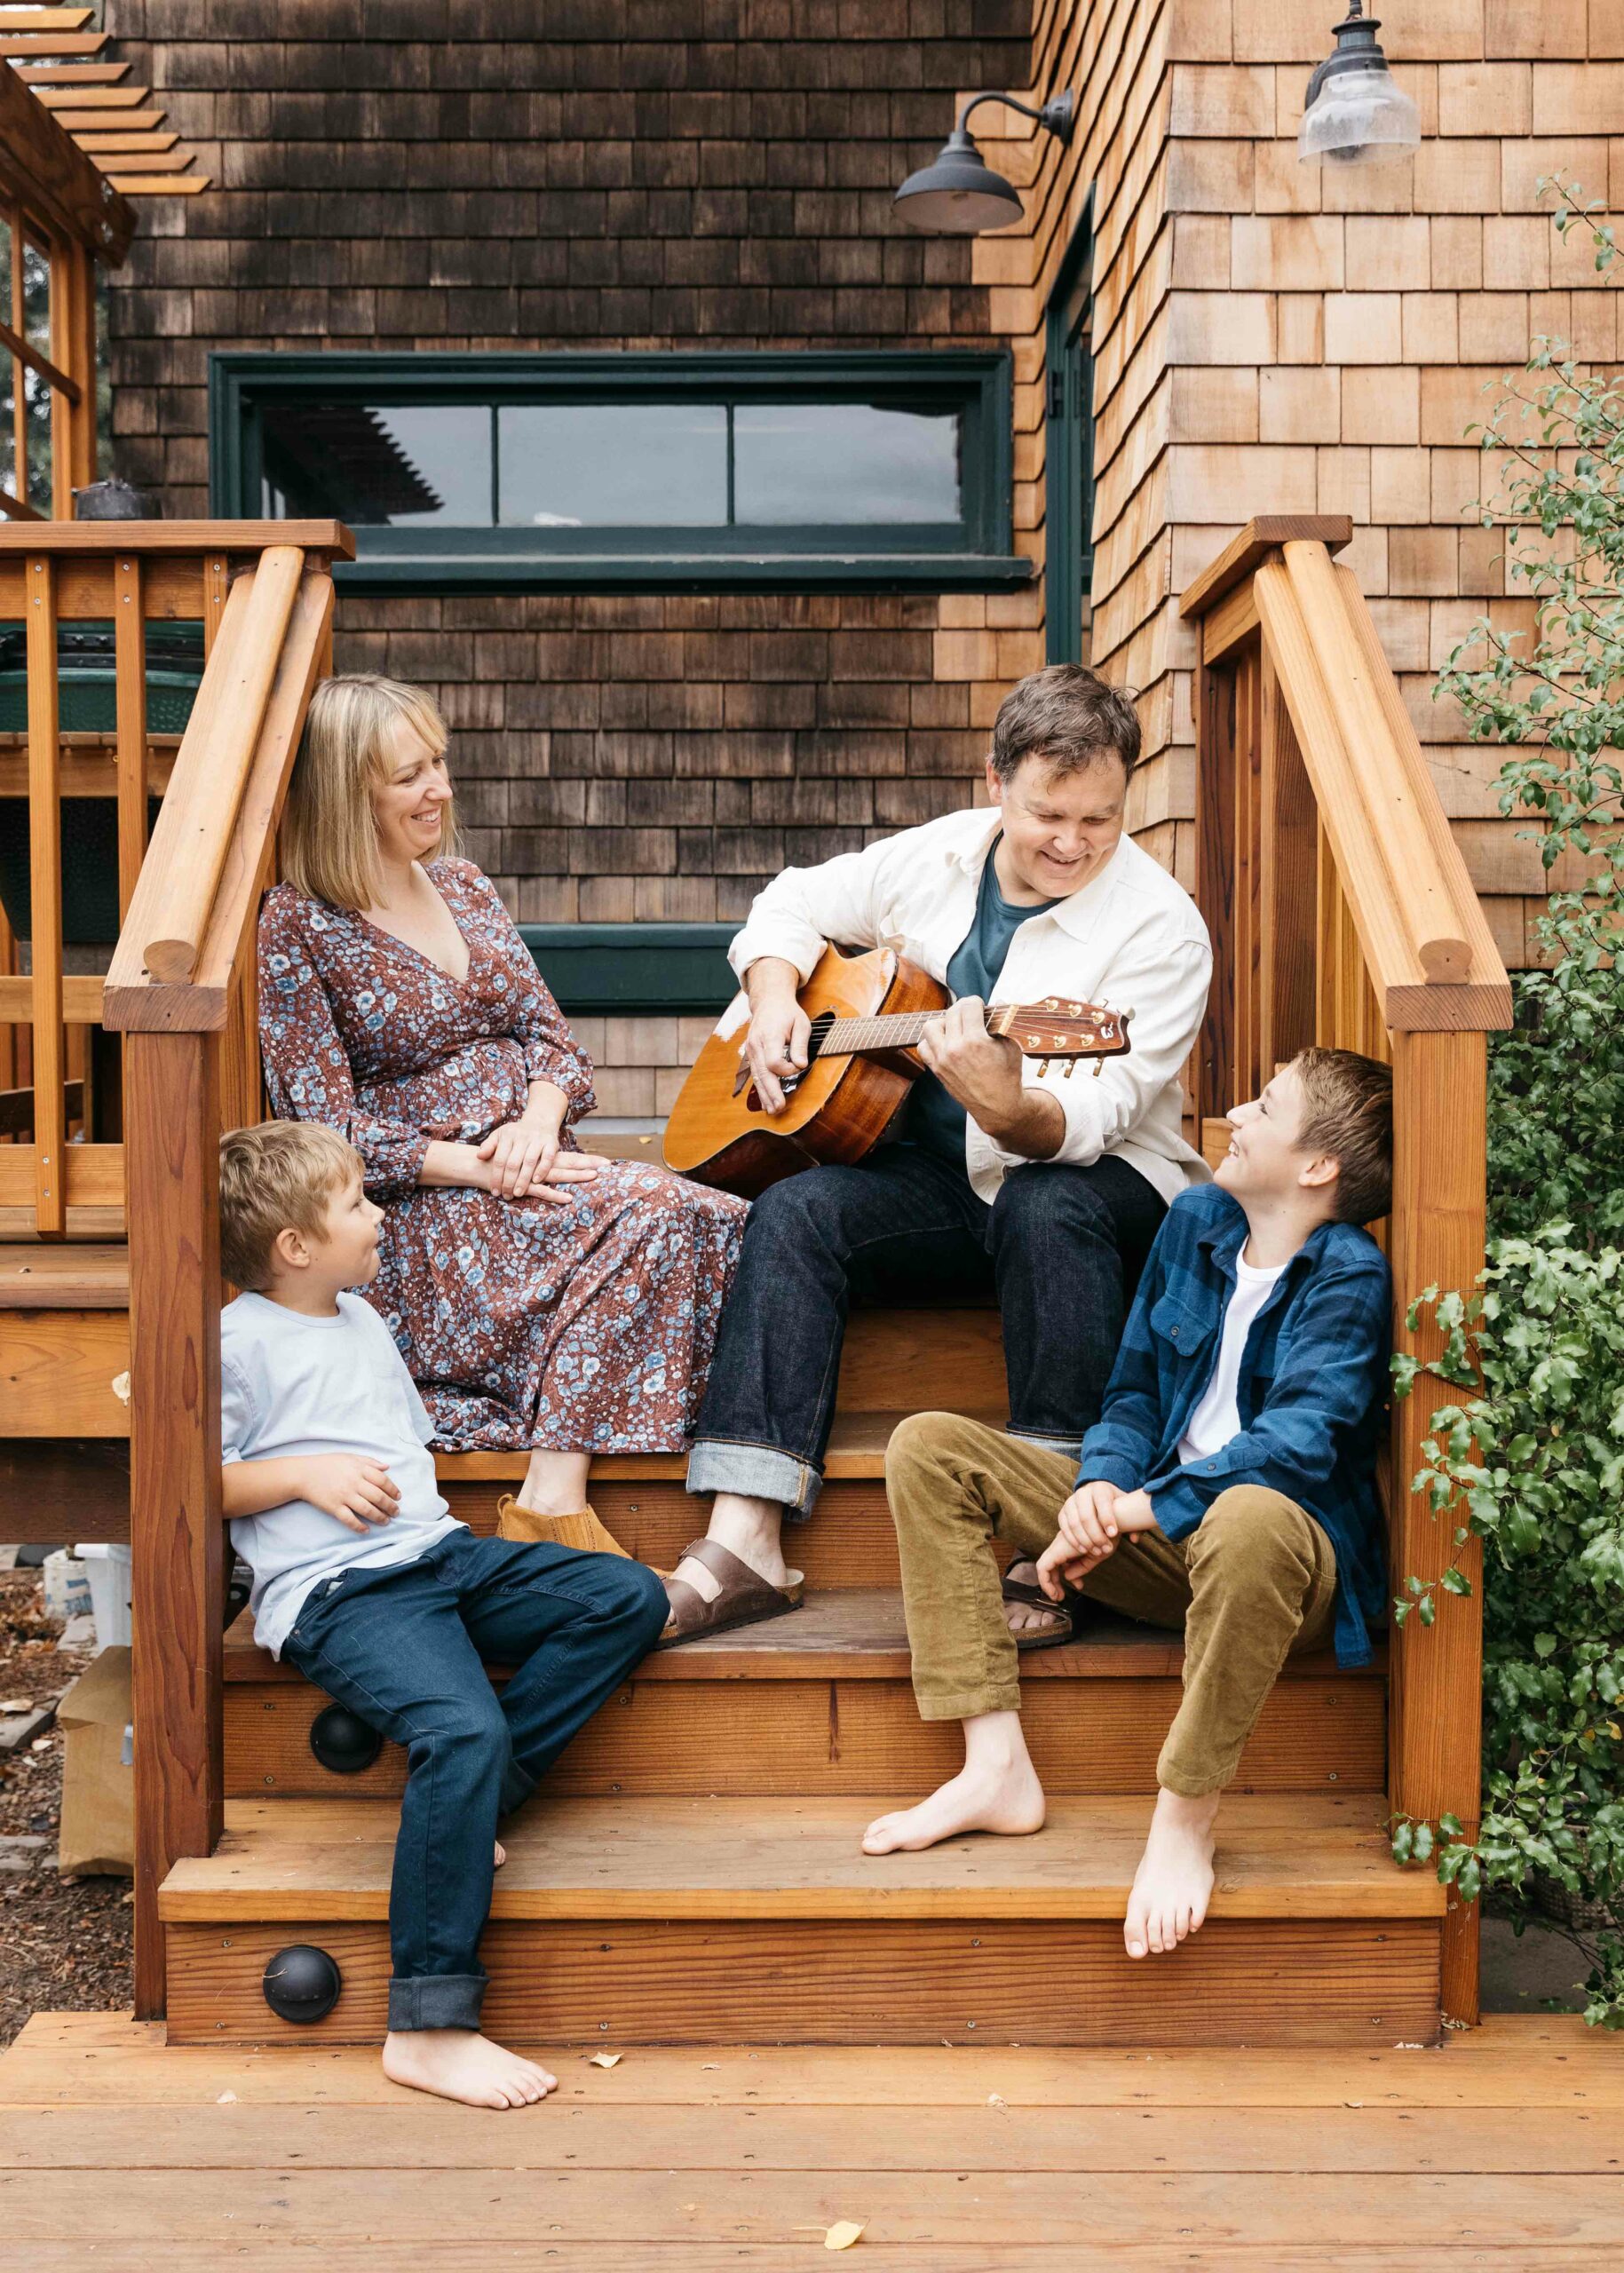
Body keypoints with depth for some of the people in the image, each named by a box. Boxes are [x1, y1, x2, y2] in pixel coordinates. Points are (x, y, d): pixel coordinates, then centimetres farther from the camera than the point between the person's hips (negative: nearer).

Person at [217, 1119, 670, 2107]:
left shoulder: (365, 1319, 24)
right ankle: (427, 2028, -25)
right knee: (466, 1731, -31)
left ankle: (460, 1812, -12)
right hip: (337, 1590, -8)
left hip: (441, 1554, 9)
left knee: (629, 1596, -8)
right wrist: (306, 1473, -12)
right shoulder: (240, 1341, -3)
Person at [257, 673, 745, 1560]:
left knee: (701, 1220, -23)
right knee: (642, 1213, -31)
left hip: (536, 1176, 7)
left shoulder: (463, 884, 17)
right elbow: (328, 1135, -9)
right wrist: (480, 1168, -17)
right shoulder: (298, 927, -4)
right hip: (414, 1215, -6)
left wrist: (539, 1121, -8)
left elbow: (551, 1039, 15)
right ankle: (553, 1508, -29)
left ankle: (551, 1503, -25)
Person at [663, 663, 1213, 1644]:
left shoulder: (1160, 926, -15)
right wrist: (774, 999, -2)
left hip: (1103, 1185, -4)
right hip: (937, 1175, 4)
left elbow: (1091, 1119, -26)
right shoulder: (934, 857, 2)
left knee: (1050, 1209, -38)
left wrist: (1007, 1108, -47)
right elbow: (795, 904, 18)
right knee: (794, 1211, -22)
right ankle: (746, 1543, -27)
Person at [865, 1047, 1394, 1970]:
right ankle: (997, 1767, -12)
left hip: (1299, 1549, -7)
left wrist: (1137, 1511, -26)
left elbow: (1300, 1439, -26)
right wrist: (1100, 1487, -8)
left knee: (1251, 1517, -45)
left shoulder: (1348, 1275, -13)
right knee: (929, 1447, -2)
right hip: (1164, 1536, 7)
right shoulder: (1196, 1221, 8)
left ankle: (1186, 1817, -23)